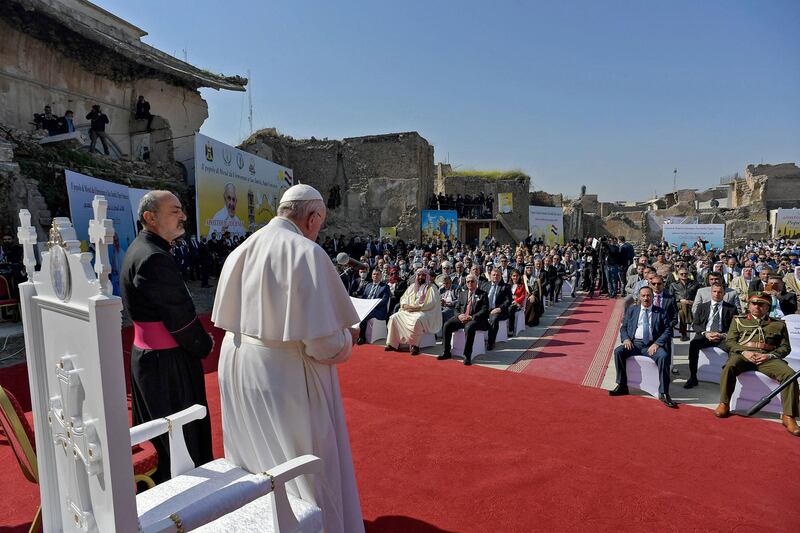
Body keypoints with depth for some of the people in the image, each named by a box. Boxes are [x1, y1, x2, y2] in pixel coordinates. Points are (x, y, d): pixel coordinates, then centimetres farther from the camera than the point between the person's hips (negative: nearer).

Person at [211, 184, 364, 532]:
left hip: (237, 369, 8)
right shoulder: (307, 253, -20)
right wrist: (345, 344, -4)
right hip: (286, 375, -7)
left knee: (254, 456, 26)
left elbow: (226, 318, 8)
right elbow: (324, 340, -24)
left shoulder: (241, 251, 1)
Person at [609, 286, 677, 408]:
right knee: (618, 351, -26)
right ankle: (622, 386, -12)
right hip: (634, 343, 2)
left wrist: (656, 344, -13)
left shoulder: (661, 312, 10)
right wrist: (626, 339, -8)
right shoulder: (631, 310, 15)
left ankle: (663, 393, -22)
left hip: (652, 345, -1)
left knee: (664, 356, -32)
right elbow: (623, 328, 14)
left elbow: (667, 331, 3)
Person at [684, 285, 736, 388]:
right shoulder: (702, 307, 16)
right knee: (693, 343, -32)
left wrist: (723, 335, -14)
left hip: (723, 337, -1)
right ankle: (692, 377, -28)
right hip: (704, 335, 1)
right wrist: (705, 333, -11)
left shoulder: (730, 309, 12)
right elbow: (695, 325, 9)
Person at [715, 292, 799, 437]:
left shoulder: (778, 324, 23)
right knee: (729, 366, -35)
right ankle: (724, 404, -24)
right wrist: (744, 352, -9)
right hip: (742, 354, -1)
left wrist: (770, 355, -7)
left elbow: (785, 347, 13)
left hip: (768, 357, 1)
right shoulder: (738, 320, 21)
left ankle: (788, 416, -21)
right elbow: (729, 341, 11)